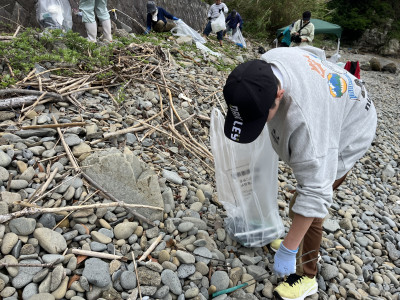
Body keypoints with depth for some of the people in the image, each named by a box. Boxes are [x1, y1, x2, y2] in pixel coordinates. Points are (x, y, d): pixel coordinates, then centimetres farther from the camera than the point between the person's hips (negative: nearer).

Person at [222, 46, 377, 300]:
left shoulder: (304, 121, -48)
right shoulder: (267, 62, -25)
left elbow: (315, 192, -43)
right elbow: (315, 53, -2)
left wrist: (287, 250, -37)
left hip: (345, 136, -9)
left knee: (305, 207, -7)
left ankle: (307, 278, 13)